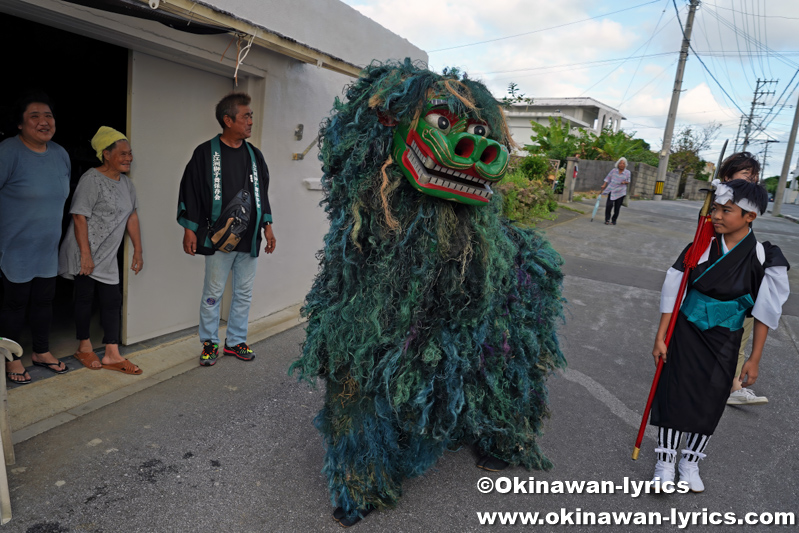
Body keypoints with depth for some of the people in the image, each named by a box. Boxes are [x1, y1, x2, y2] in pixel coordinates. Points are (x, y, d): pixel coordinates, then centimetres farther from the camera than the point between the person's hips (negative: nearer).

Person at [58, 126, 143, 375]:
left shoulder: (126, 182, 10)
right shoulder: (92, 179, -13)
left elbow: (131, 216, 14)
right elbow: (79, 217, -17)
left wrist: (138, 250, 11)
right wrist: (85, 254, -20)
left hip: (107, 257, 7)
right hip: (86, 255, -7)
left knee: (112, 301, 5)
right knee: (85, 298, 5)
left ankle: (112, 355, 9)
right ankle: (84, 347, 22)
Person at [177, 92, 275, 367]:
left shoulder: (254, 155, 11)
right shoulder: (206, 152, -4)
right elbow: (190, 190, -3)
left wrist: (267, 226, 13)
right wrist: (189, 229, -6)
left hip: (249, 238, 5)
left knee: (244, 293, 11)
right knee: (213, 293, 4)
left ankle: (236, 341, 25)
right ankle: (210, 343, 20)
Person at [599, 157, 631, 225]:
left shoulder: (627, 172, 2)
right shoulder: (614, 170, 1)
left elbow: (628, 181, 12)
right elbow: (608, 178, 8)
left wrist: (625, 182, -10)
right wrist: (604, 185, 0)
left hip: (621, 192, 1)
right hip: (612, 190, -1)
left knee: (617, 207, 3)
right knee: (609, 204, -14)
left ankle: (614, 220, 16)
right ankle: (607, 219, 0)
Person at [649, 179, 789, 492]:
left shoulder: (764, 259, -11)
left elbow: (766, 312, -4)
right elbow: (672, 293, -6)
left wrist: (755, 358, -2)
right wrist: (661, 337, -5)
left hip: (724, 341, 0)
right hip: (686, 333, 0)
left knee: (710, 403, 8)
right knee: (675, 394, 1)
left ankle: (690, 463, 30)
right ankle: (665, 464, 17)